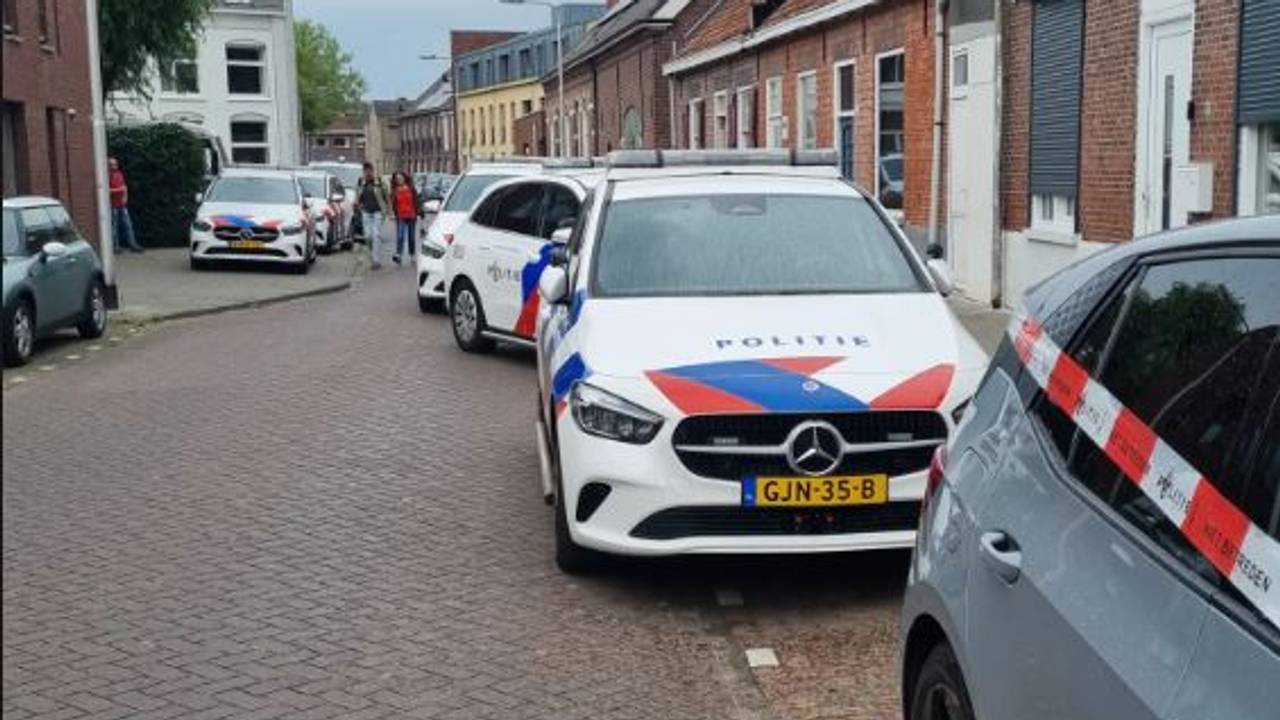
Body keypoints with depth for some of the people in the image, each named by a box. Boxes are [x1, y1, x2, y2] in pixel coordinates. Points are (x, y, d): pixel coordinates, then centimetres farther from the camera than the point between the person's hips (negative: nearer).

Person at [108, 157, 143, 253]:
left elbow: (124, 186, 20)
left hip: (122, 204, 7)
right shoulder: (107, 176, -12)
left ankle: (132, 244, 14)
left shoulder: (119, 174, 11)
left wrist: (125, 196, 6)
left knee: (128, 224, 8)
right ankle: (115, 246, 4)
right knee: (113, 226, -2)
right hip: (112, 205, -7)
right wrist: (118, 190, -21)